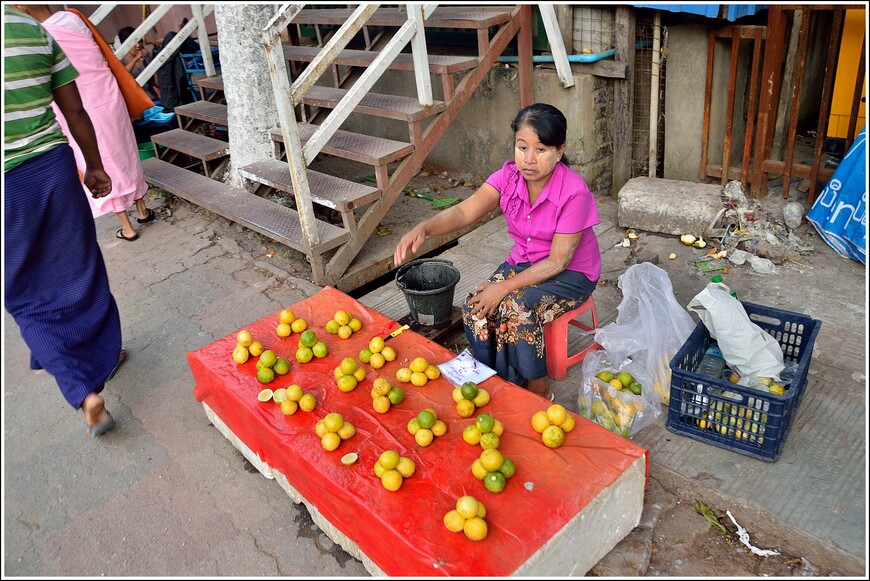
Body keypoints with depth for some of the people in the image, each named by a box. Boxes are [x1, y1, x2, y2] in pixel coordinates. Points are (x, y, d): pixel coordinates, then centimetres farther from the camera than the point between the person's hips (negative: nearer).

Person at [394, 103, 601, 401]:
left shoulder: (574, 192, -26)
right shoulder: (509, 176, -12)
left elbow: (557, 261, -23)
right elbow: (464, 211, -26)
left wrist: (505, 287, -28)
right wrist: (424, 228, -46)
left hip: (571, 273, -5)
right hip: (523, 261, 5)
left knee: (516, 309, -30)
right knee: (475, 307, -19)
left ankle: (539, 392, -4)